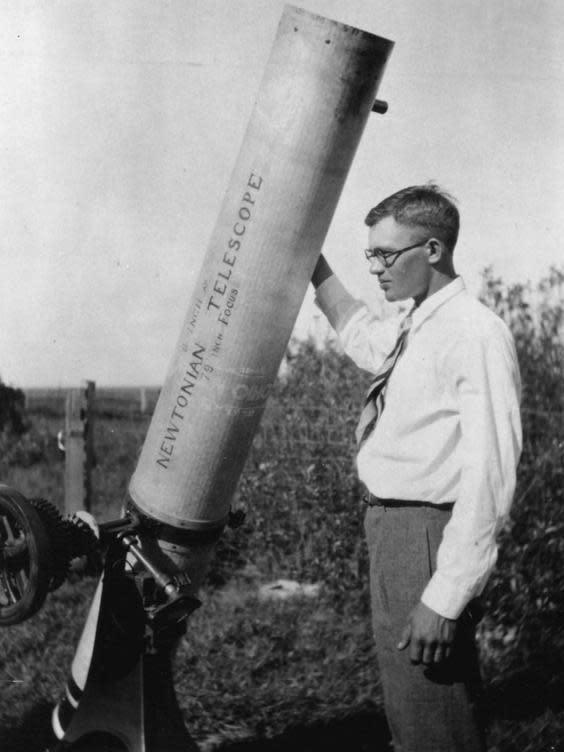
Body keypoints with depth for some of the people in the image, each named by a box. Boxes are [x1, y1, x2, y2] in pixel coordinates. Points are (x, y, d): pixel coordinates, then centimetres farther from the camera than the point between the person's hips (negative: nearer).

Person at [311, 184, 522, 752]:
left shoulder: (476, 333, -19)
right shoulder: (406, 331, 8)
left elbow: (488, 476, -24)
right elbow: (357, 332, 34)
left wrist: (444, 599, -26)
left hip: (425, 535, -9)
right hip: (389, 528, 9)